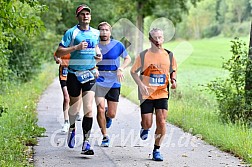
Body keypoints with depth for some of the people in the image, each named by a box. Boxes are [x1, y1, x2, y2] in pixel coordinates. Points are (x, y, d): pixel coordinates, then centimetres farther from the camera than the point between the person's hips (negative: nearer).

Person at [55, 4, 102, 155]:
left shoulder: (96, 33, 10)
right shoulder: (71, 32, -4)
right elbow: (58, 53, -8)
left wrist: (99, 55, 5)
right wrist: (76, 47, -19)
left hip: (90, 74, 2)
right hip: (74, 74, -2)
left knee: (88, 109, -10)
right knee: (74, 108, 9)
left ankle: (86, 143, -8)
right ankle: (72, 128, 42)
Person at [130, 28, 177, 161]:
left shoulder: (168, 55, 2)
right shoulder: (143, 55, -5)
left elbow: (173, 70, 18)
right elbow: (133, 71, 2)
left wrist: (173, 80, -2)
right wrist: (141, 85, -12)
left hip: (162, 94, 1)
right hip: (146, 94, -1)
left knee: (161, 122, -9)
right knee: (148, 124, -3)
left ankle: (156, 150, 7)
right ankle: (144, 128, 37)